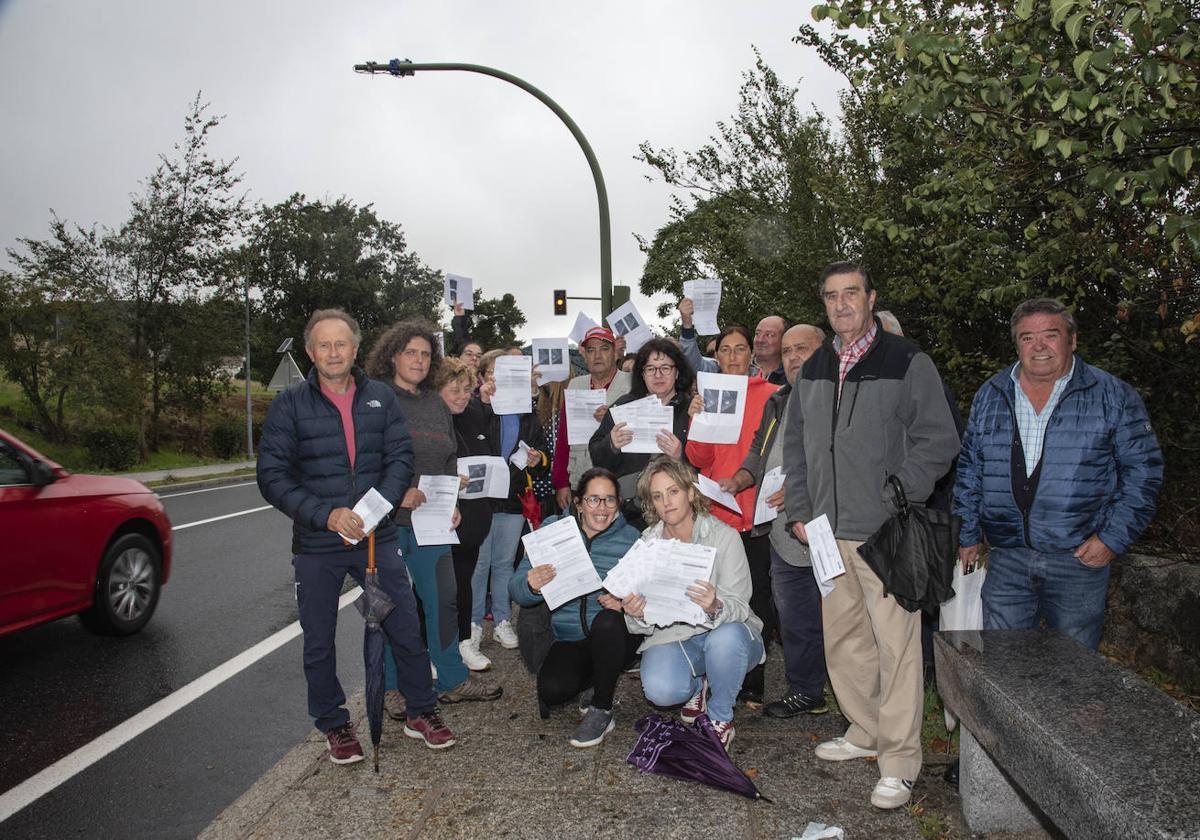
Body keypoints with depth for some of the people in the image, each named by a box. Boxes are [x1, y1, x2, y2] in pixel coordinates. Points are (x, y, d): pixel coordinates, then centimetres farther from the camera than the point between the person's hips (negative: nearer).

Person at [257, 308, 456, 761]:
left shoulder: (381, 397, 1)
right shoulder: (290, 404, -5)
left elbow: (400, 457, -1)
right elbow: (272, 475, -9)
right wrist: (326, 515, -21)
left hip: (377, 537, 1)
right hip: (316, 546, -1)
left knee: (406, 629, 8)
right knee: (319, 643, 12)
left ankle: (421, 712, 27)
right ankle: (334, 725, 32)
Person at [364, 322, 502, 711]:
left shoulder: (436, 403, 15)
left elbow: (450, 459, 20)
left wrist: (451, 503, 7)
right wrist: (398, 493, -20)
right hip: (388, 519, -5)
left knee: (443, 598, 10)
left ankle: (452, 679, 24)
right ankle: (391, 686, 20)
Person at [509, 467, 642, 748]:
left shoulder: (630, 538, 1)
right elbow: (516, 589, -4)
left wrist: (624, 602, -25)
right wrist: (532, 586, -28)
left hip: (615, 635, -1)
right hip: (569, 639, 1)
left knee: (607, 621, -35)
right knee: (551, 690, -26)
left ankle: (601, 710, -11)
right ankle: (598, 679, 11)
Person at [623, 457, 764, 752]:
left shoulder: (723, 536, -11)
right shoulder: (647, 543, -1)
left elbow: (738, 606, -17)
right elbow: (644, 624, 0)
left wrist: (714, 607, -41)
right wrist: (638, 616, -25)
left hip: (725, 632, -2)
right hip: (672, 635, 2)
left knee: (725, 637, -37)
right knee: (659, 689, -29)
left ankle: (721, 717, -6)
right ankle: (695, 687, 11)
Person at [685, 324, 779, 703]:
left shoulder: (771, 396, 0)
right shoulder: (707, 395, 9)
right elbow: (699, 460, 3)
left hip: (756, 512, -2)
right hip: (717, 512, 3)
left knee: (756, 595, 2)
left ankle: (752, 681, 15)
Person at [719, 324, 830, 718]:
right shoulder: (777, 402, 17)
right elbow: (759, 452, 26)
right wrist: (737, 481, 10)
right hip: (784, 534, 8)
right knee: (795, 619, 16)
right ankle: (805, 692, 29)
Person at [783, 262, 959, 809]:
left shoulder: (907, 363, -4)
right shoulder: (813, 370, 13)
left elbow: (938, 440, -6)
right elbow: (796, 445, 19)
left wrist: (899, 499, -14)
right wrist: (799, 511, 11)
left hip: (886, 533, -6)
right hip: (828, 533, 6)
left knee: (895, 645, -3)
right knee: (843, 641, 14)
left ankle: (899, 762, 9)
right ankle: (866, 733, 31)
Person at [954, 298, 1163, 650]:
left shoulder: (1113, 396, 0)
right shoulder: (990, 396, 8)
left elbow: (1143, 468, 0)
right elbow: (968, 470, 13)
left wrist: (1114, 537, -9)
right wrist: (968, 535, 9)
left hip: (1080, 558, -2)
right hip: (1006, 558, 2)